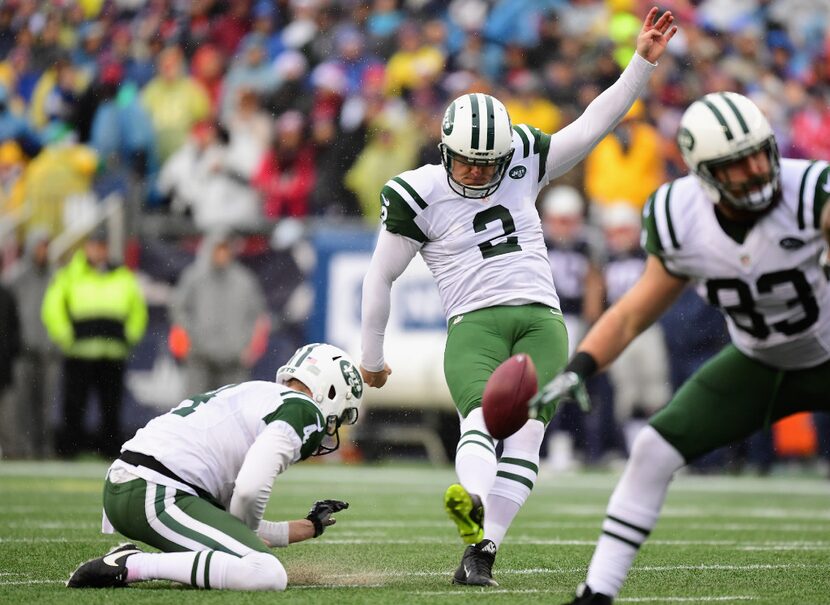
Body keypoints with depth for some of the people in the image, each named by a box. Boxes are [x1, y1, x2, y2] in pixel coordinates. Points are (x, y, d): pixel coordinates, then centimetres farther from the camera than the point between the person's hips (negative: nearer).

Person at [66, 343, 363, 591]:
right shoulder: (303, 410, -1)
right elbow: (251, 489, -18)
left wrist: (308, 527, 36)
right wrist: (247, 532, 3)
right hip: (158, 498, -10)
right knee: (268, 575, -22)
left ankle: (126, 558, 11)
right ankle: (130, 566, -19)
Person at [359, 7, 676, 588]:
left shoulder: (522, 163, 11)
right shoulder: (418, 196, 1)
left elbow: (594, 123, 13)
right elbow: (381, 278, 9)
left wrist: (643, 61, 4)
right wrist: (372, 357, 15)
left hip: (540, 320, 3)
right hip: (474, 325, -3)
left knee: (525, 433, -15)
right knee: (483, 416, -30)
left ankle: (482, 551, -20)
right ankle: (470, 503, -58)